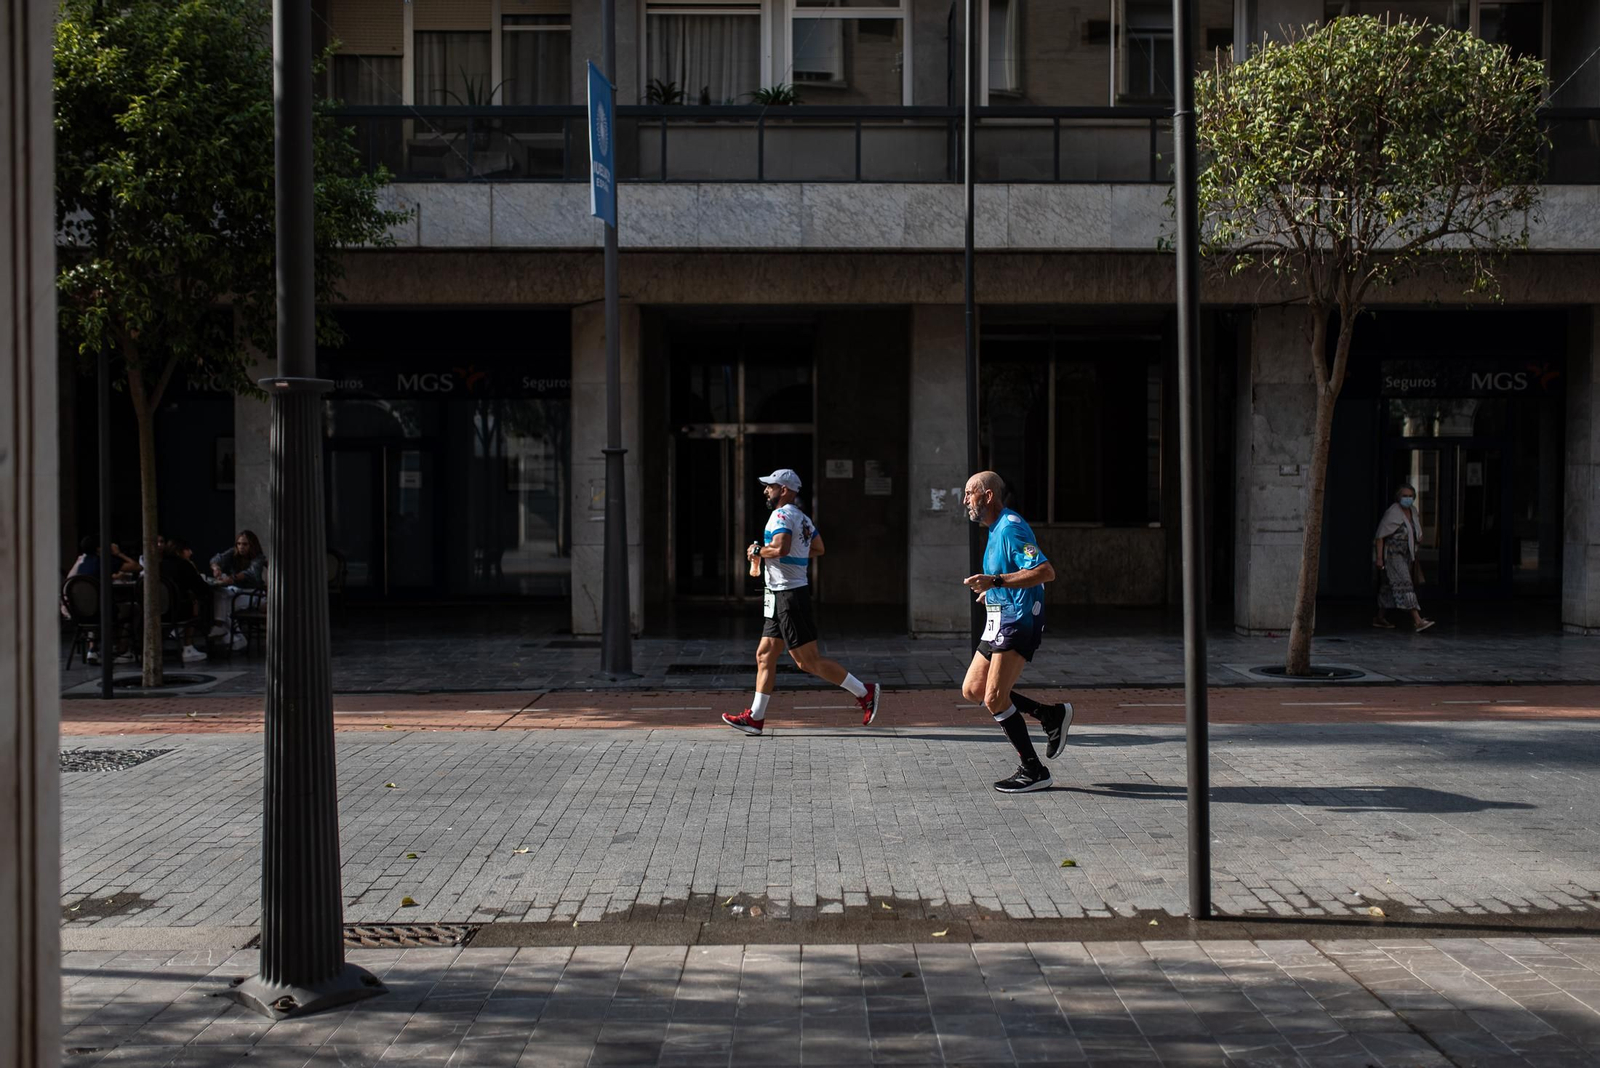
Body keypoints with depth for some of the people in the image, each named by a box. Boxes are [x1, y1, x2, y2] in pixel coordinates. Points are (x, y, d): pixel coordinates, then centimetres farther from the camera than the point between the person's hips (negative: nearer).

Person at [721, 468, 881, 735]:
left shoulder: (782, 515, -15)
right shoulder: (803, 518, 15)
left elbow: (780, 548, -31)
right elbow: (819, 549, 27)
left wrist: (756, 551, -14)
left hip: (789, 596, -10)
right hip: (781, 597, 10)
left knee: (809, 660, -6)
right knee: (764, 656, 10)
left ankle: (865, 692, 1)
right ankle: (755, 718, 11)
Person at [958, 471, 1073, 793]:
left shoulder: (1011, 528, -16)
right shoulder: (997, 529, 16)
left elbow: (1046, 571, -27)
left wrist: (995, 581, -31)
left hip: (1017, 622, -11)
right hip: (1000, 621, 11)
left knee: (994, 698, -11)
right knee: (972, 690, 10)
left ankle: (1033, 771, 0)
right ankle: (1052, 715, 17)